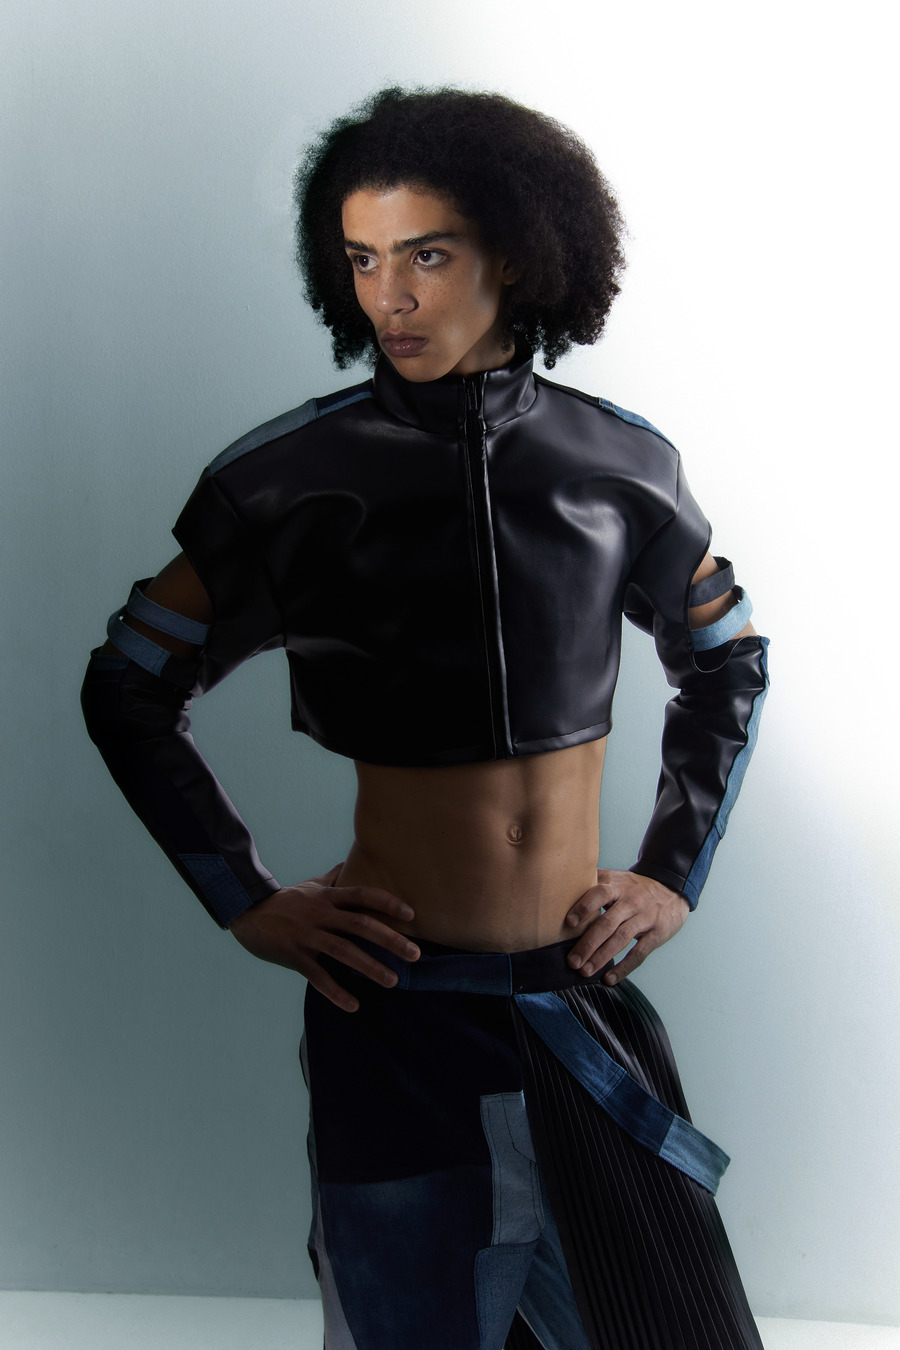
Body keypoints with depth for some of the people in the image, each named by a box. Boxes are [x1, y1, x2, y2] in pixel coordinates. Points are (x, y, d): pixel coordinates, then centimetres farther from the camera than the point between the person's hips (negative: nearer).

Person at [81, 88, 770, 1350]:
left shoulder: (619, 465, -1)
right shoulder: (295, 473, -7)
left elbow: (729, 664, 15)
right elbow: (127, 688, 2)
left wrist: (675, 875, 7)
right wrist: (248, 905, -4)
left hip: (586, 993, 2)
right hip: (398, 1002, -2)